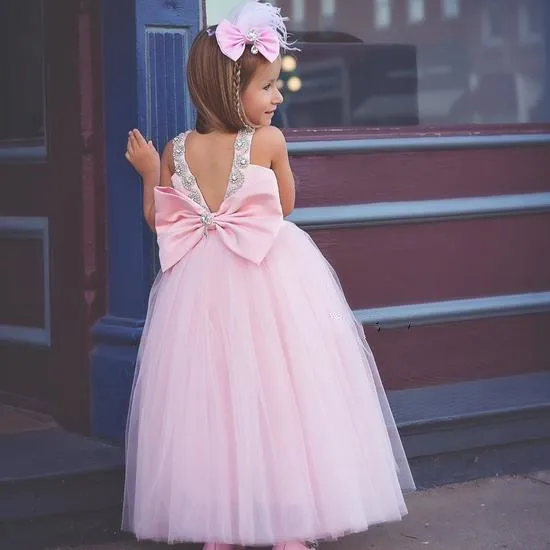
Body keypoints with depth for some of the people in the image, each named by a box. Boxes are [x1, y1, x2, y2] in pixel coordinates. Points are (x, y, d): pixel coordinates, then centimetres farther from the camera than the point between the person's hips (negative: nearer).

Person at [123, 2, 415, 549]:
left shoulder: (177, 150, 0)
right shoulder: (268, 141, -11)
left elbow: (159, 220, 7)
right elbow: (285, 205, 4)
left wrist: (149, 172, 18)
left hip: (201, 288, 4)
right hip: (270, 281, -4)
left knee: (211, 405, 10)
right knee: (279, 400, 4)